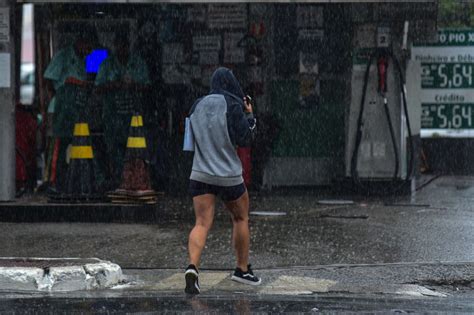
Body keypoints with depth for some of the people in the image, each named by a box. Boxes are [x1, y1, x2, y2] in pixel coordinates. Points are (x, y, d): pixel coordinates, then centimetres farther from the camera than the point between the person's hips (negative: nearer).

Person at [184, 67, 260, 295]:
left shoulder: (198, 106, 6)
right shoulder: (233, 105, -11)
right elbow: (244, 139, -10)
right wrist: (249, 116, 5)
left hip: (200, 174, 3)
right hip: (229, 176, -3)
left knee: (202, 223, -4)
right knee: (240, 218, 19)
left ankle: (193, 267, -28)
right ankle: (242, 269, 27)